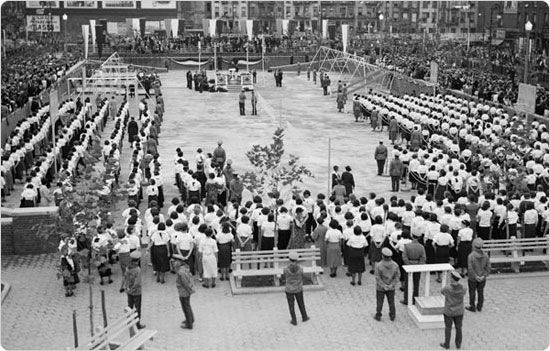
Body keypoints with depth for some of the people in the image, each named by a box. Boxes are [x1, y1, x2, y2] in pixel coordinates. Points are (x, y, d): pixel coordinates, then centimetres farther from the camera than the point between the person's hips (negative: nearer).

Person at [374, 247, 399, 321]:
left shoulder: (378, 265, -23)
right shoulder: (395, 265, -14)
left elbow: (377, 278, -20)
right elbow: (397, 277, -11)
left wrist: (384, 286, -12)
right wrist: (391, 285, -8)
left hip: (380, 288, -2)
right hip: (391, 288, 2)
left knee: (379, 302, 14)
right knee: (391, 302, 18)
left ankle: (378, 316, 26)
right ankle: (392, 317, 27)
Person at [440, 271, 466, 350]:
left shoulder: (447, 288, -27)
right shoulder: (463, 288, -17)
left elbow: (442, 292, -3)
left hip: (448, 312, -3)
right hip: (459, 312, 3)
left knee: (448, 328, 15)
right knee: (458, 328, 19)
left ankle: (446, 344, 28)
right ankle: (458, 344, 32)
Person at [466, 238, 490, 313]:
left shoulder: (471, 256, -20)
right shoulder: (485, 255, -7)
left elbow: (470, 268, -22)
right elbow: (488, 267, -6)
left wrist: (475, 276, -14)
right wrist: (484, 275, -7)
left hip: (472, 278, -4)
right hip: (482, 279, 4)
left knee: (472, 292, 10)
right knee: (480, 292, 15)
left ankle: (472, 307, 18)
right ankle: (479, 307, 25)